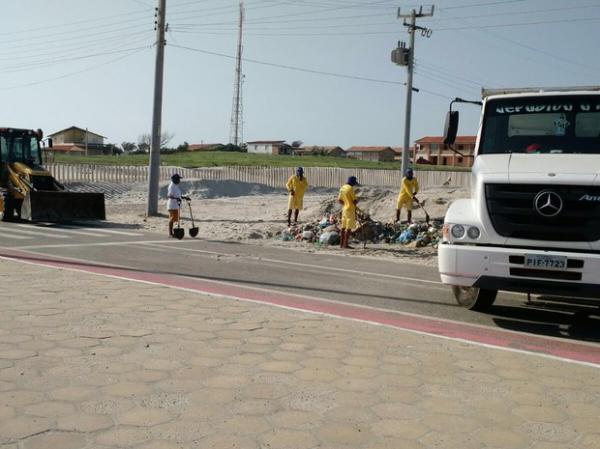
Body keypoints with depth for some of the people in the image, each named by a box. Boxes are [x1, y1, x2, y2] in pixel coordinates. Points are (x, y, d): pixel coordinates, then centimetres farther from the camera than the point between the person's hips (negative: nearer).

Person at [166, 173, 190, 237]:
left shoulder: (176, 186, 17)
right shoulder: (172, 186, -13)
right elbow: (169, 195, -23)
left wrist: (185, 197, 23)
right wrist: (176, 198, -35)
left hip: (176, 205, 10)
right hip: (172, 205, -10)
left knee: (174, 219, 11)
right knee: (172, 219, -7)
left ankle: (171, 233, 16)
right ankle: (170, 233, -3)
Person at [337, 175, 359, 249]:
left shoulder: (342, 188, 10)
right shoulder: (351, 188, -15)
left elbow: (339, 200, 14)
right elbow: (355, 201, -17)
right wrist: (357, 200, 5)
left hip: (344, 209, 8)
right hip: (350, 209, -8)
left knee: (343, 227, 10)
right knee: (349, 228, -7)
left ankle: (341, 243, 10)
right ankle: (345, 244, -9)